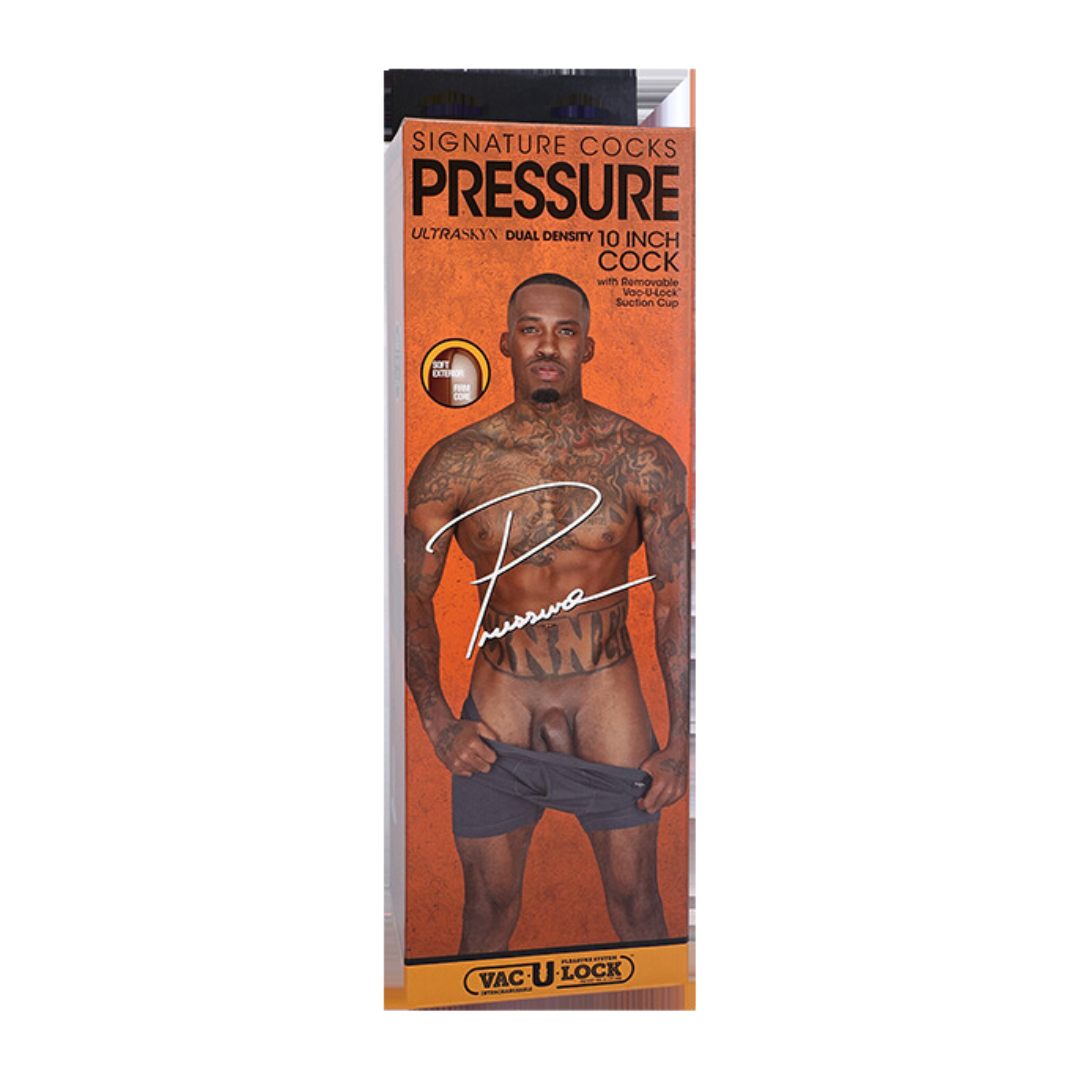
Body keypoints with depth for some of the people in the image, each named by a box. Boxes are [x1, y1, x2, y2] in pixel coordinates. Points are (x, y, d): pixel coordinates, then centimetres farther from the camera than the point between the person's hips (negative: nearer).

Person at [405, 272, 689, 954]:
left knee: (635, 900, 14)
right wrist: (437, 723, -4)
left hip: (610, 707, 0)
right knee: (490, 904, 15)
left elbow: (678, 601, -2)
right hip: (495, 719, 1)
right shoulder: (454, 464, -6)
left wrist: (682, 744, -3)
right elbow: (413, 596, 2)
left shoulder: (643, 459, -7)